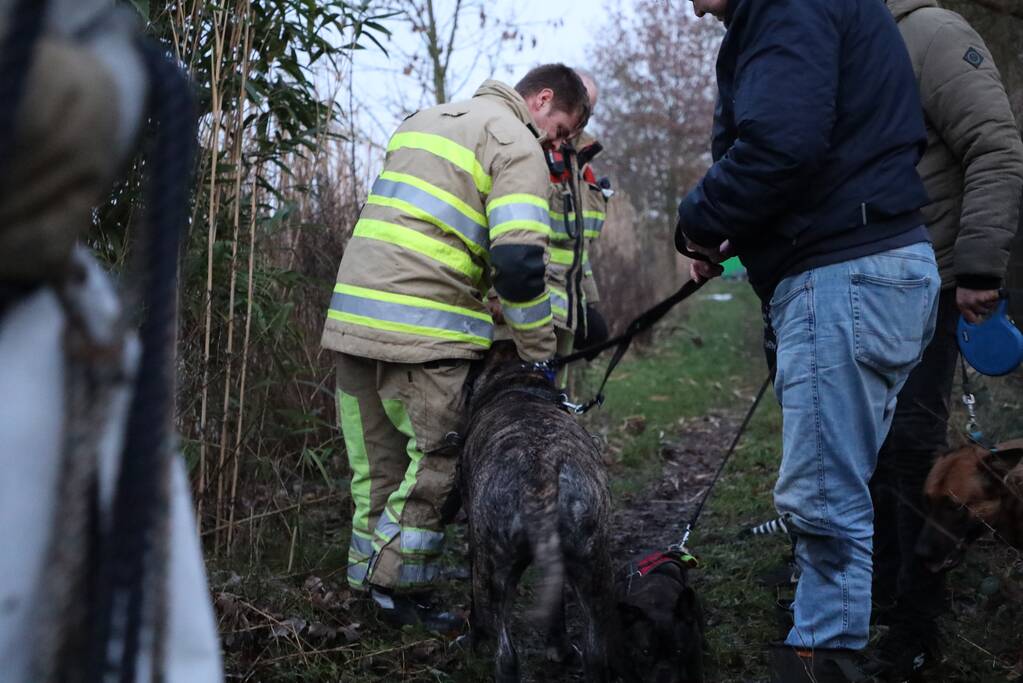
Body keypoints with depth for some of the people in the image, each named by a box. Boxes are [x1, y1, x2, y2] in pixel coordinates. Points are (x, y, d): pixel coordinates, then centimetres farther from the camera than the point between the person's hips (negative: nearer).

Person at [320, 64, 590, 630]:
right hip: (424, 330, -8)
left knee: (378, 463, 14)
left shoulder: (426, 119, 25)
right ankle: (400, 589, 4)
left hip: (351, 315, 8)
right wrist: (539, 351, -6)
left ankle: (369, 581, 20)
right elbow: (518, 260, -15)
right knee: (437, 463, 1)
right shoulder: (517, 145, -3)